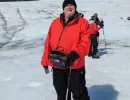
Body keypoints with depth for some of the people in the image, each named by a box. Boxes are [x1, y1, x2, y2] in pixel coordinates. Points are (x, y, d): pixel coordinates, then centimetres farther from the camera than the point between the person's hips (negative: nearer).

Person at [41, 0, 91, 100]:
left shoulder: (82, 22, -6)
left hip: (75, 65, -4)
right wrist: (45, 61, 10)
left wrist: (76, 53, -27)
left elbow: (85, 42, -11)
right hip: (57, 66, 5)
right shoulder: (55, 23, 8)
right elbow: (48, 43, 10)